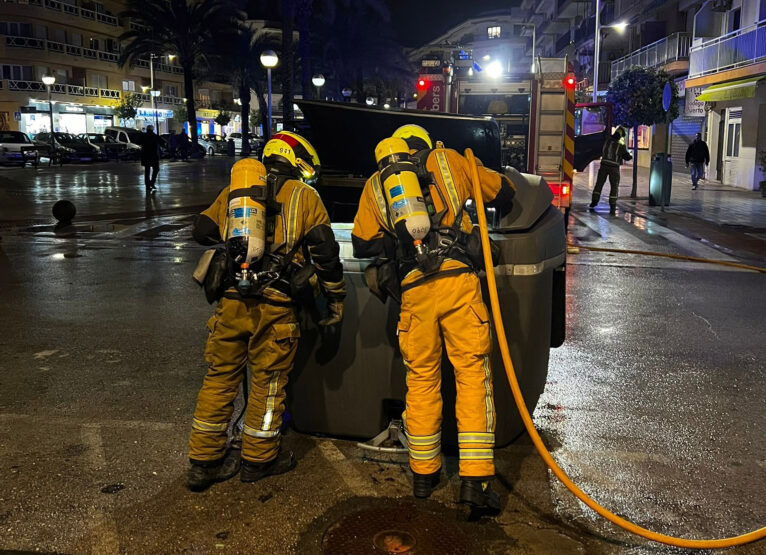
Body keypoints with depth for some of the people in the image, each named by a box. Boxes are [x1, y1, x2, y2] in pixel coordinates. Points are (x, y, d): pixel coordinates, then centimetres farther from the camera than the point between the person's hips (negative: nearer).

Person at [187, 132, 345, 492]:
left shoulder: (235, 189, 19)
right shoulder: (304, 195, 8)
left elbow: (203, 230, 20)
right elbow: (324, 250, 1)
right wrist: (336, 298, 8)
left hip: (230, 300, 4)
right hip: (274, 304, -3)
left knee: (220, 377, 14)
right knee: (268, 381, 11)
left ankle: (204, 462, 22)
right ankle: (259, 459, 25)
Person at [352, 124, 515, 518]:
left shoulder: (375, 185, 21)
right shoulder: (448, 161, 19)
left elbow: (362, 245, 17)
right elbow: (503, 192, 27)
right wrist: (499, 209, 49)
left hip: (414, 291, 2)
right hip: (459, 281, -1)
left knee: (421, 381, 14)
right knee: (473, 375, 1)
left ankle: (423, 473, 25)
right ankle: (475, 481, -4)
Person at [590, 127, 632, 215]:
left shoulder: (607, 141, 4)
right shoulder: (621, 144, -9)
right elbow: (627, 157, -3)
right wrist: (631, 156, 18)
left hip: (604, 165, 3)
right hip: (614, 167, -3)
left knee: (599, 184, 13)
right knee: (614, 187, 6)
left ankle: (594, 202, 10)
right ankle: (612, 207, 3)